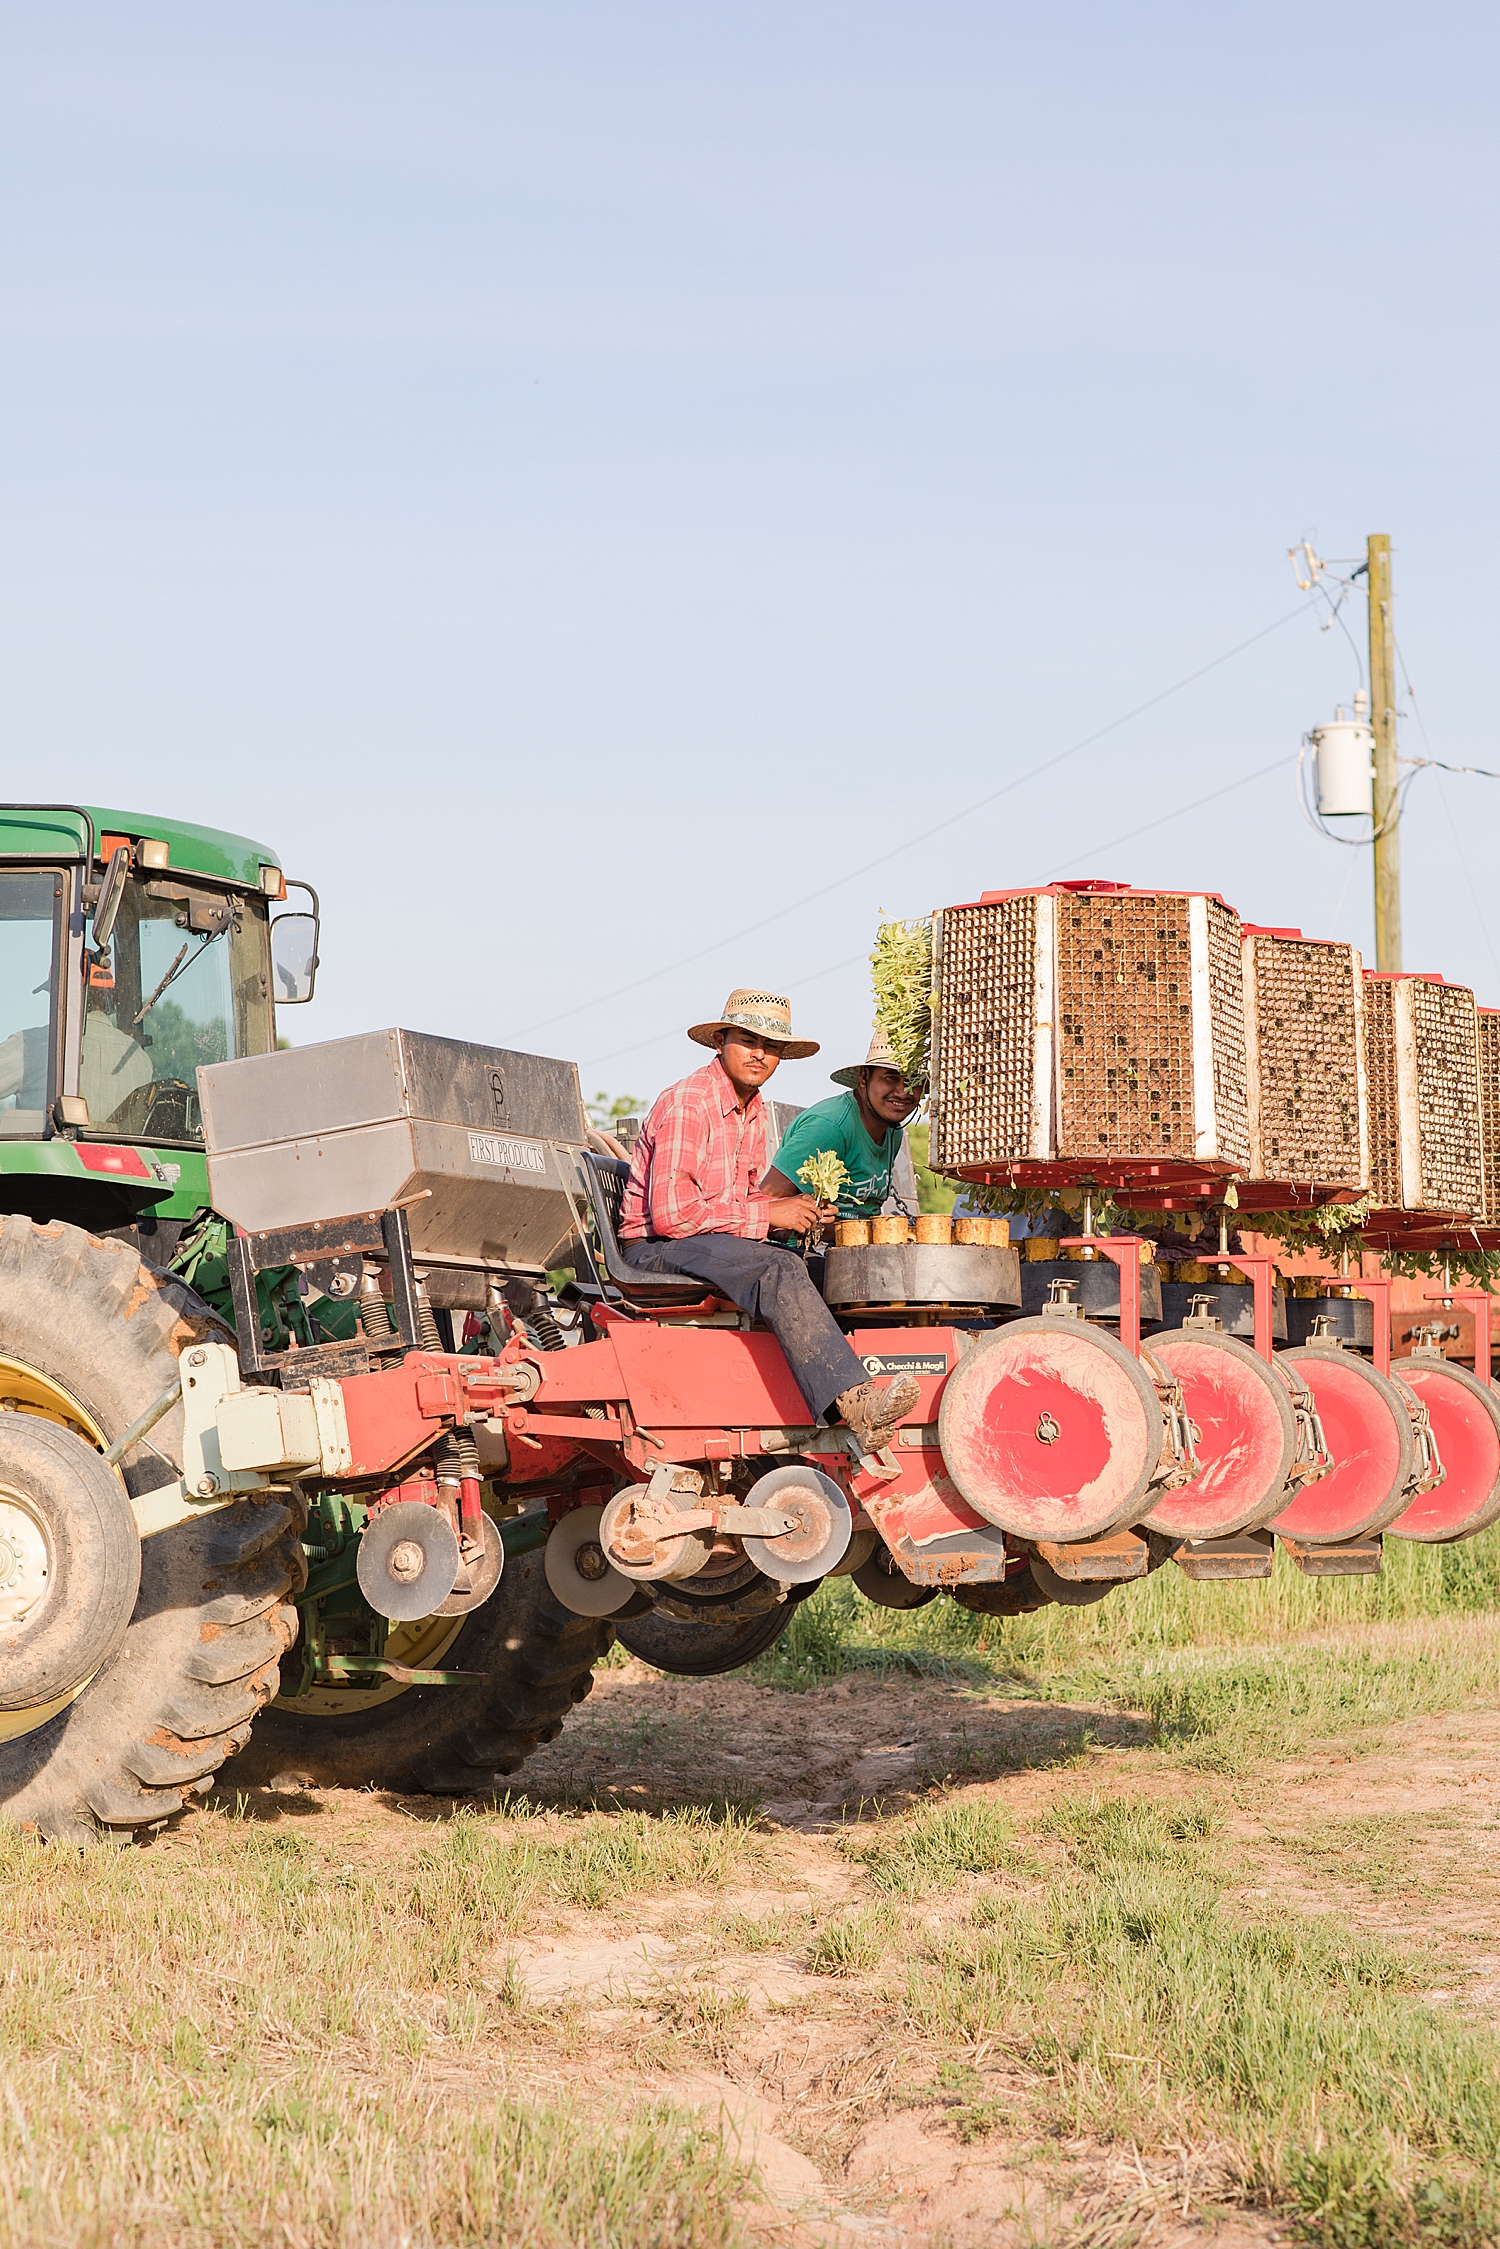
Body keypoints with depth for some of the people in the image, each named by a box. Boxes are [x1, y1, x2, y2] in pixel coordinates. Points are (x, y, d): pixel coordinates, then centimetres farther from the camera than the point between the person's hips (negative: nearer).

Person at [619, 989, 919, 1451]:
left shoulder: (754, 1112, 15)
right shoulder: (688, 1104, -15)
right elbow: (670, 1213, -23)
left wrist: (798, 1212, 0)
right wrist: (766, 1214, -19)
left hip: (717, 1242, 9)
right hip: (657, 1247, -9)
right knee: (776, 1269, -34)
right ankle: (853, 1405, -45)